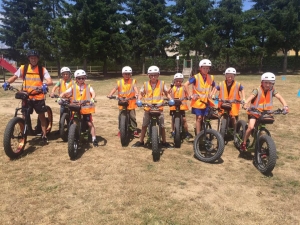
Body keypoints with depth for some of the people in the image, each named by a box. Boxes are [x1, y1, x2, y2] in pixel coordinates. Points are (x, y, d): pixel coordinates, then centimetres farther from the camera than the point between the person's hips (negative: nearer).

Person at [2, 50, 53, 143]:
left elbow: (50, 81, -12)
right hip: (26, 97, 2)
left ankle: (44, 136, 15)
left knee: (42, 116, 5)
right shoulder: (23, 68, 3)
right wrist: (7, 82, -15)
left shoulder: (42, 69, -2)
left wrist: (45, 85, -33)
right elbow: (14, 77, 5)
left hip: (38, 97, -1)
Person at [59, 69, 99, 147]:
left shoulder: (88, 87, 1)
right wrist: (60, 97, -26)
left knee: (90, 123, -2)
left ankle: (94, 139, 6)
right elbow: (65, 93, -5)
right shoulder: (73, 87, 4)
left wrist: (92, 99, -38)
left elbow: (93, 93, -16)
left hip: (86, 108, -1)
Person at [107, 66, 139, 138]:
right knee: (120, 117, 5)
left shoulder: (133, 81, 1)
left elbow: (135, 88, -15)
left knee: (132, 116, 0)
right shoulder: (119, 82, 4)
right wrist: (110, 94, -24)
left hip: (131, 103, -1)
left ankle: (135, 130, 12)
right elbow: (115, 88, -7)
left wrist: (136, 93, -36)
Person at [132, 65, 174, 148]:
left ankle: (164, 142, 18)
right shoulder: (145, 84, 1)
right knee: (144, 125, 8)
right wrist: (139, 100, -13)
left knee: (162, 126, 2)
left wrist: (171, 99, -9)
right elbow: (141, 93, 5)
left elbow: (166, 93, 8)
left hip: (159, 108, -1)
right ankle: (141, 141, 22)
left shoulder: (162, 83, 1)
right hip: (148, 108, 1)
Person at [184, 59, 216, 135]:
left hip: (206, 101, 4)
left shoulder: (211, 77, 4)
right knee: (199, 118, -3)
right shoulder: (196, 77, -11)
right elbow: (186, 84, -17)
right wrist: (190, 95, -16)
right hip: (198, 101, -4)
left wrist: (211, 94, 6)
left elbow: (214, 86, 21)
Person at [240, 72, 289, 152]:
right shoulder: (257, 90, -19)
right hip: (254, 112, -4)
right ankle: (243, 144, -4)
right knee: (251, 127, -22)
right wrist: (245, 104, -56)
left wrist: (285, 106, -40)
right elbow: (251, 97, -36)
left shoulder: (272, 90, -9)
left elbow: (280, 97, -21)